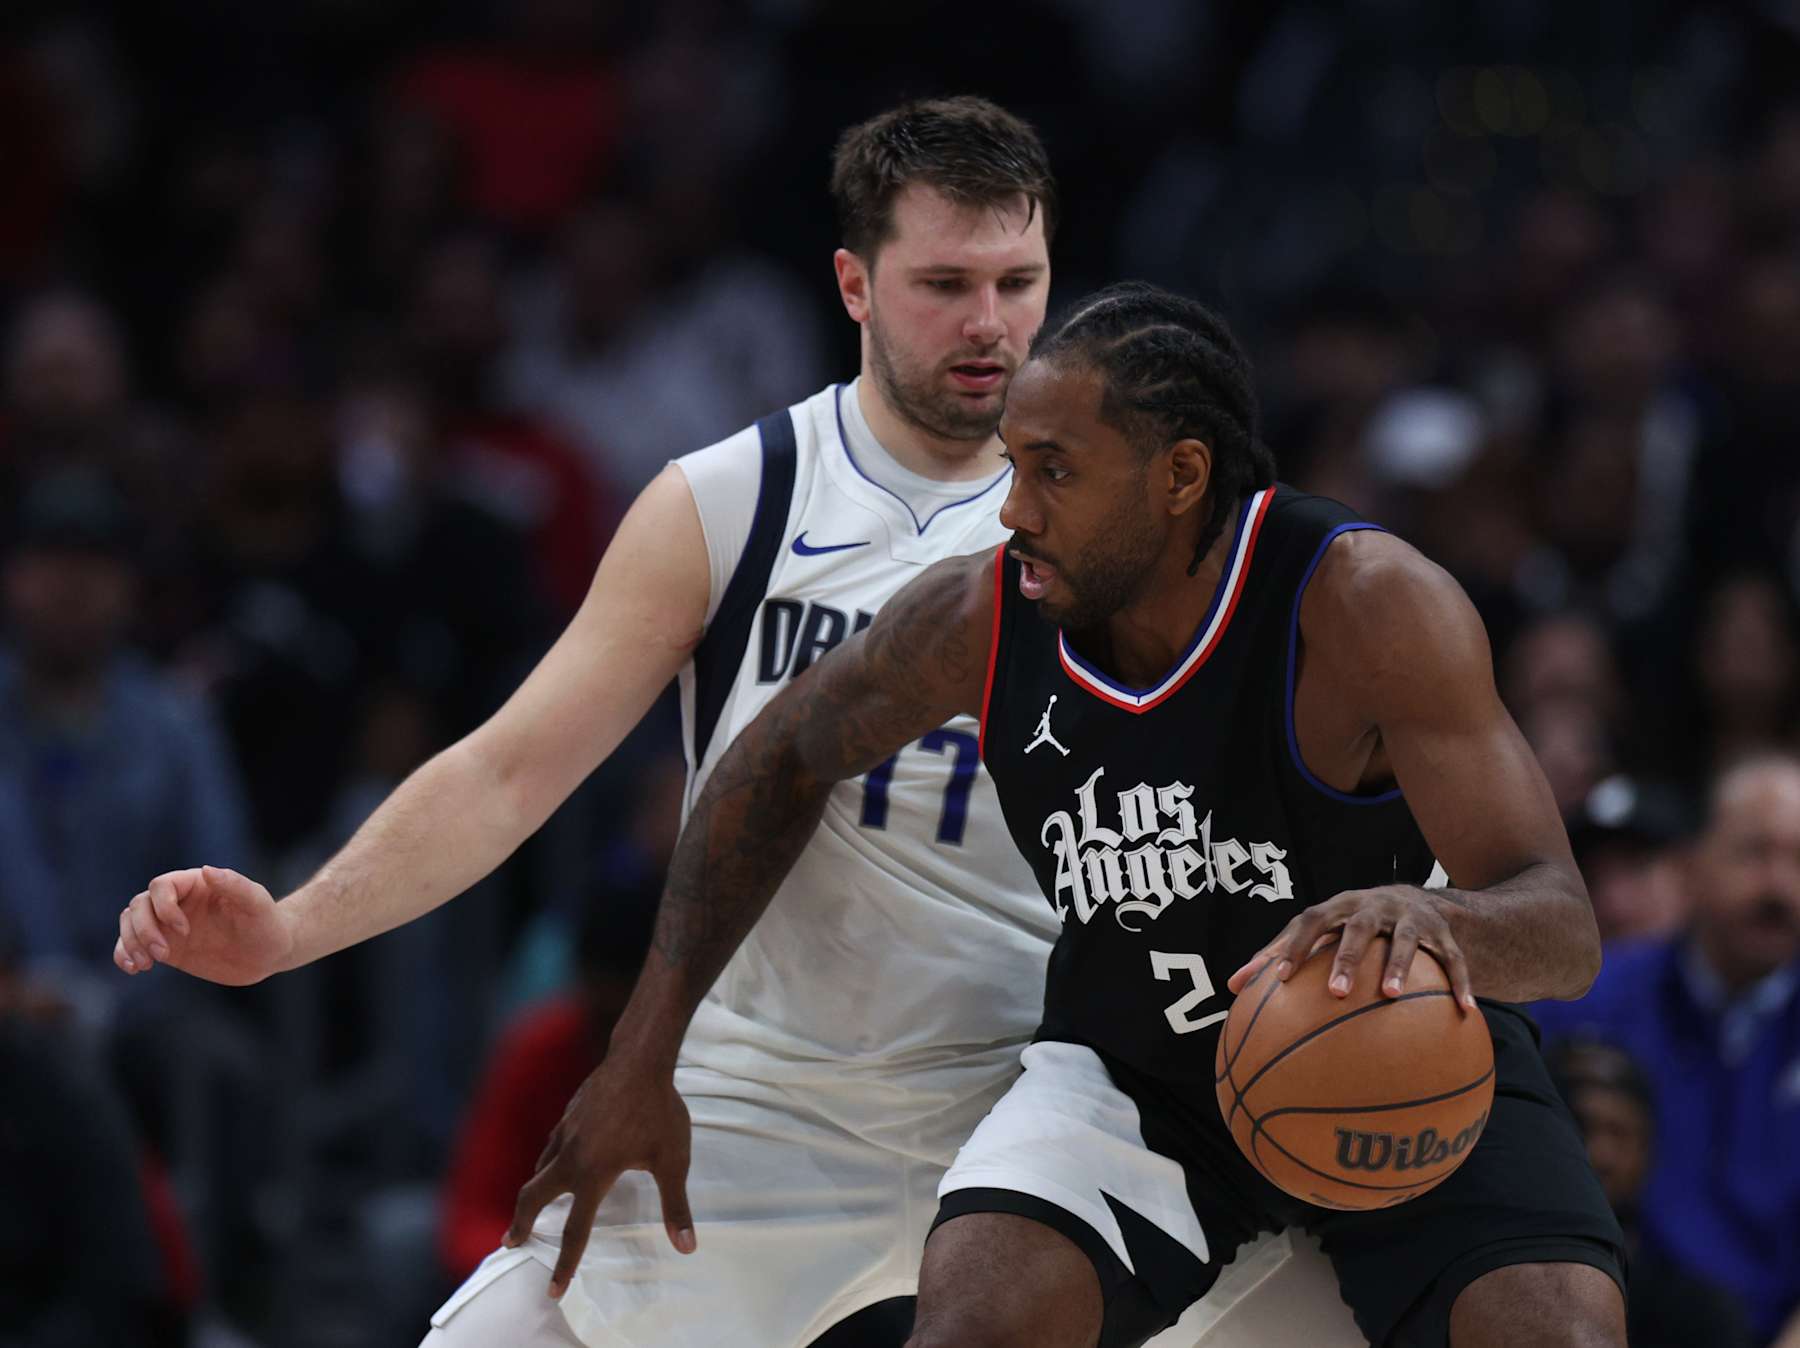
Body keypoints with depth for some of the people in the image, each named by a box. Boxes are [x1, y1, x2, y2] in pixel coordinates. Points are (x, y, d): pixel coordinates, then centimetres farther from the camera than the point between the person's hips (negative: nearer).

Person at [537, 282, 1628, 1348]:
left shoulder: (1370, 605, -29)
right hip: (1135, 1075, 2)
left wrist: (1433, 920, -57)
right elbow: (783, 764, 4)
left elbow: (1564, 930, -32)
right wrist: (642, 1061, 2)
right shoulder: (984, 617, -17)